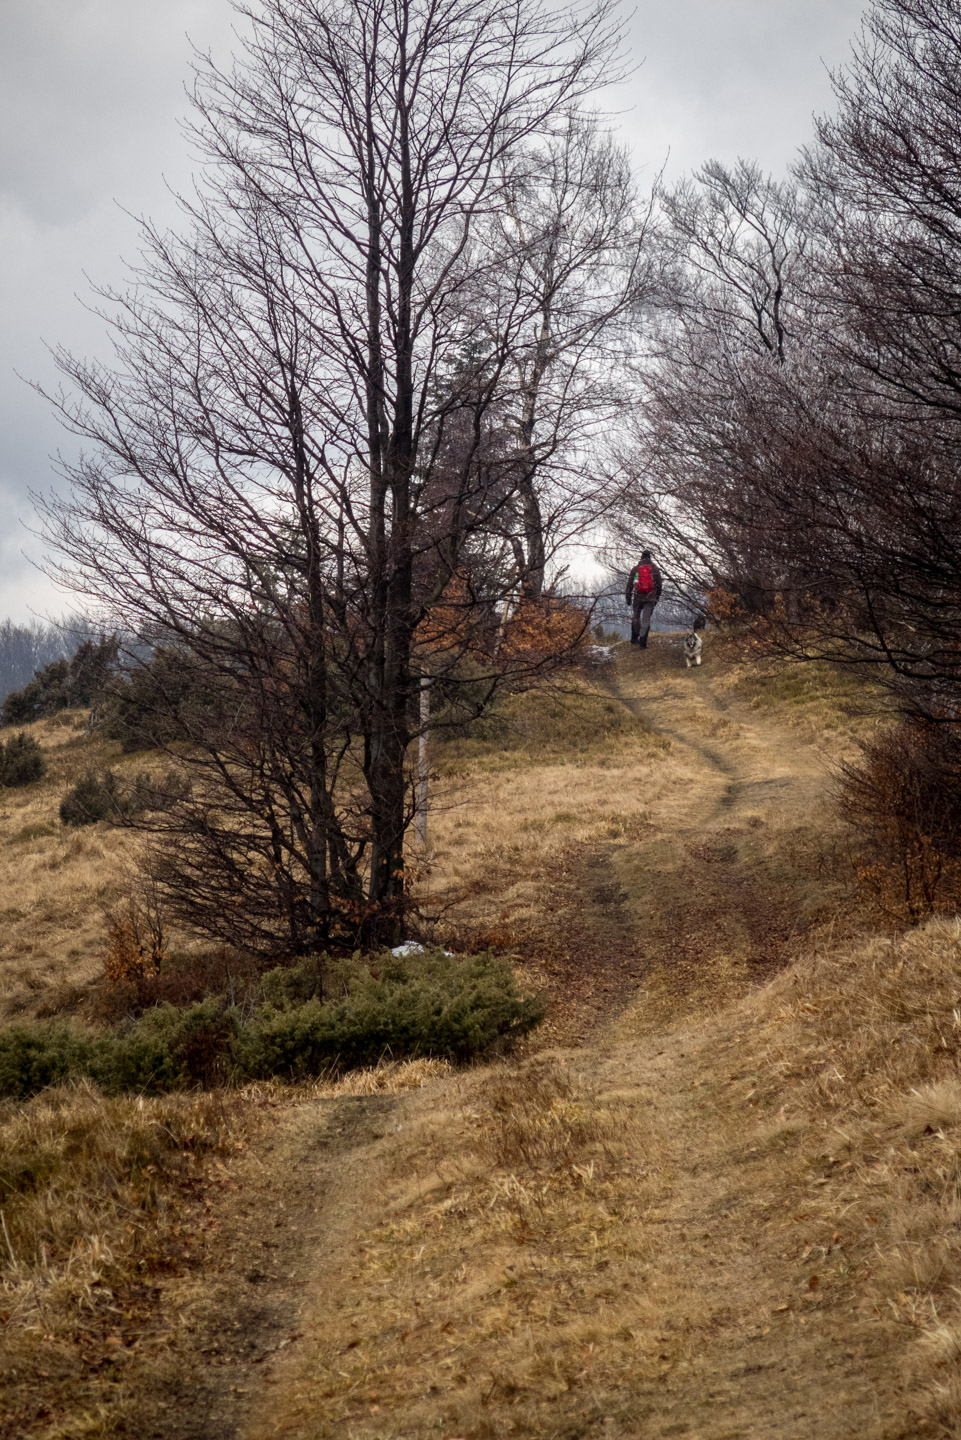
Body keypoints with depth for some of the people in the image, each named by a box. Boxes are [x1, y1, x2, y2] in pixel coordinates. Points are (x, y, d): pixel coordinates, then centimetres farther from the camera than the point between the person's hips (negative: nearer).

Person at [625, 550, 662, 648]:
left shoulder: (635, 569, 1)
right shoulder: (655, 569, 2)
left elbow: (630, 584, 1)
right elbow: (659, 584, 7)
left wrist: (628, 597, 8)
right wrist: (657, 597, 19)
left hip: (637, 597, 0)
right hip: (650, 598, 0)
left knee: (635, 617, 20)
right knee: (646, 620, -1)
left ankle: (634, 638, 25)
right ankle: (643, 643, -7)